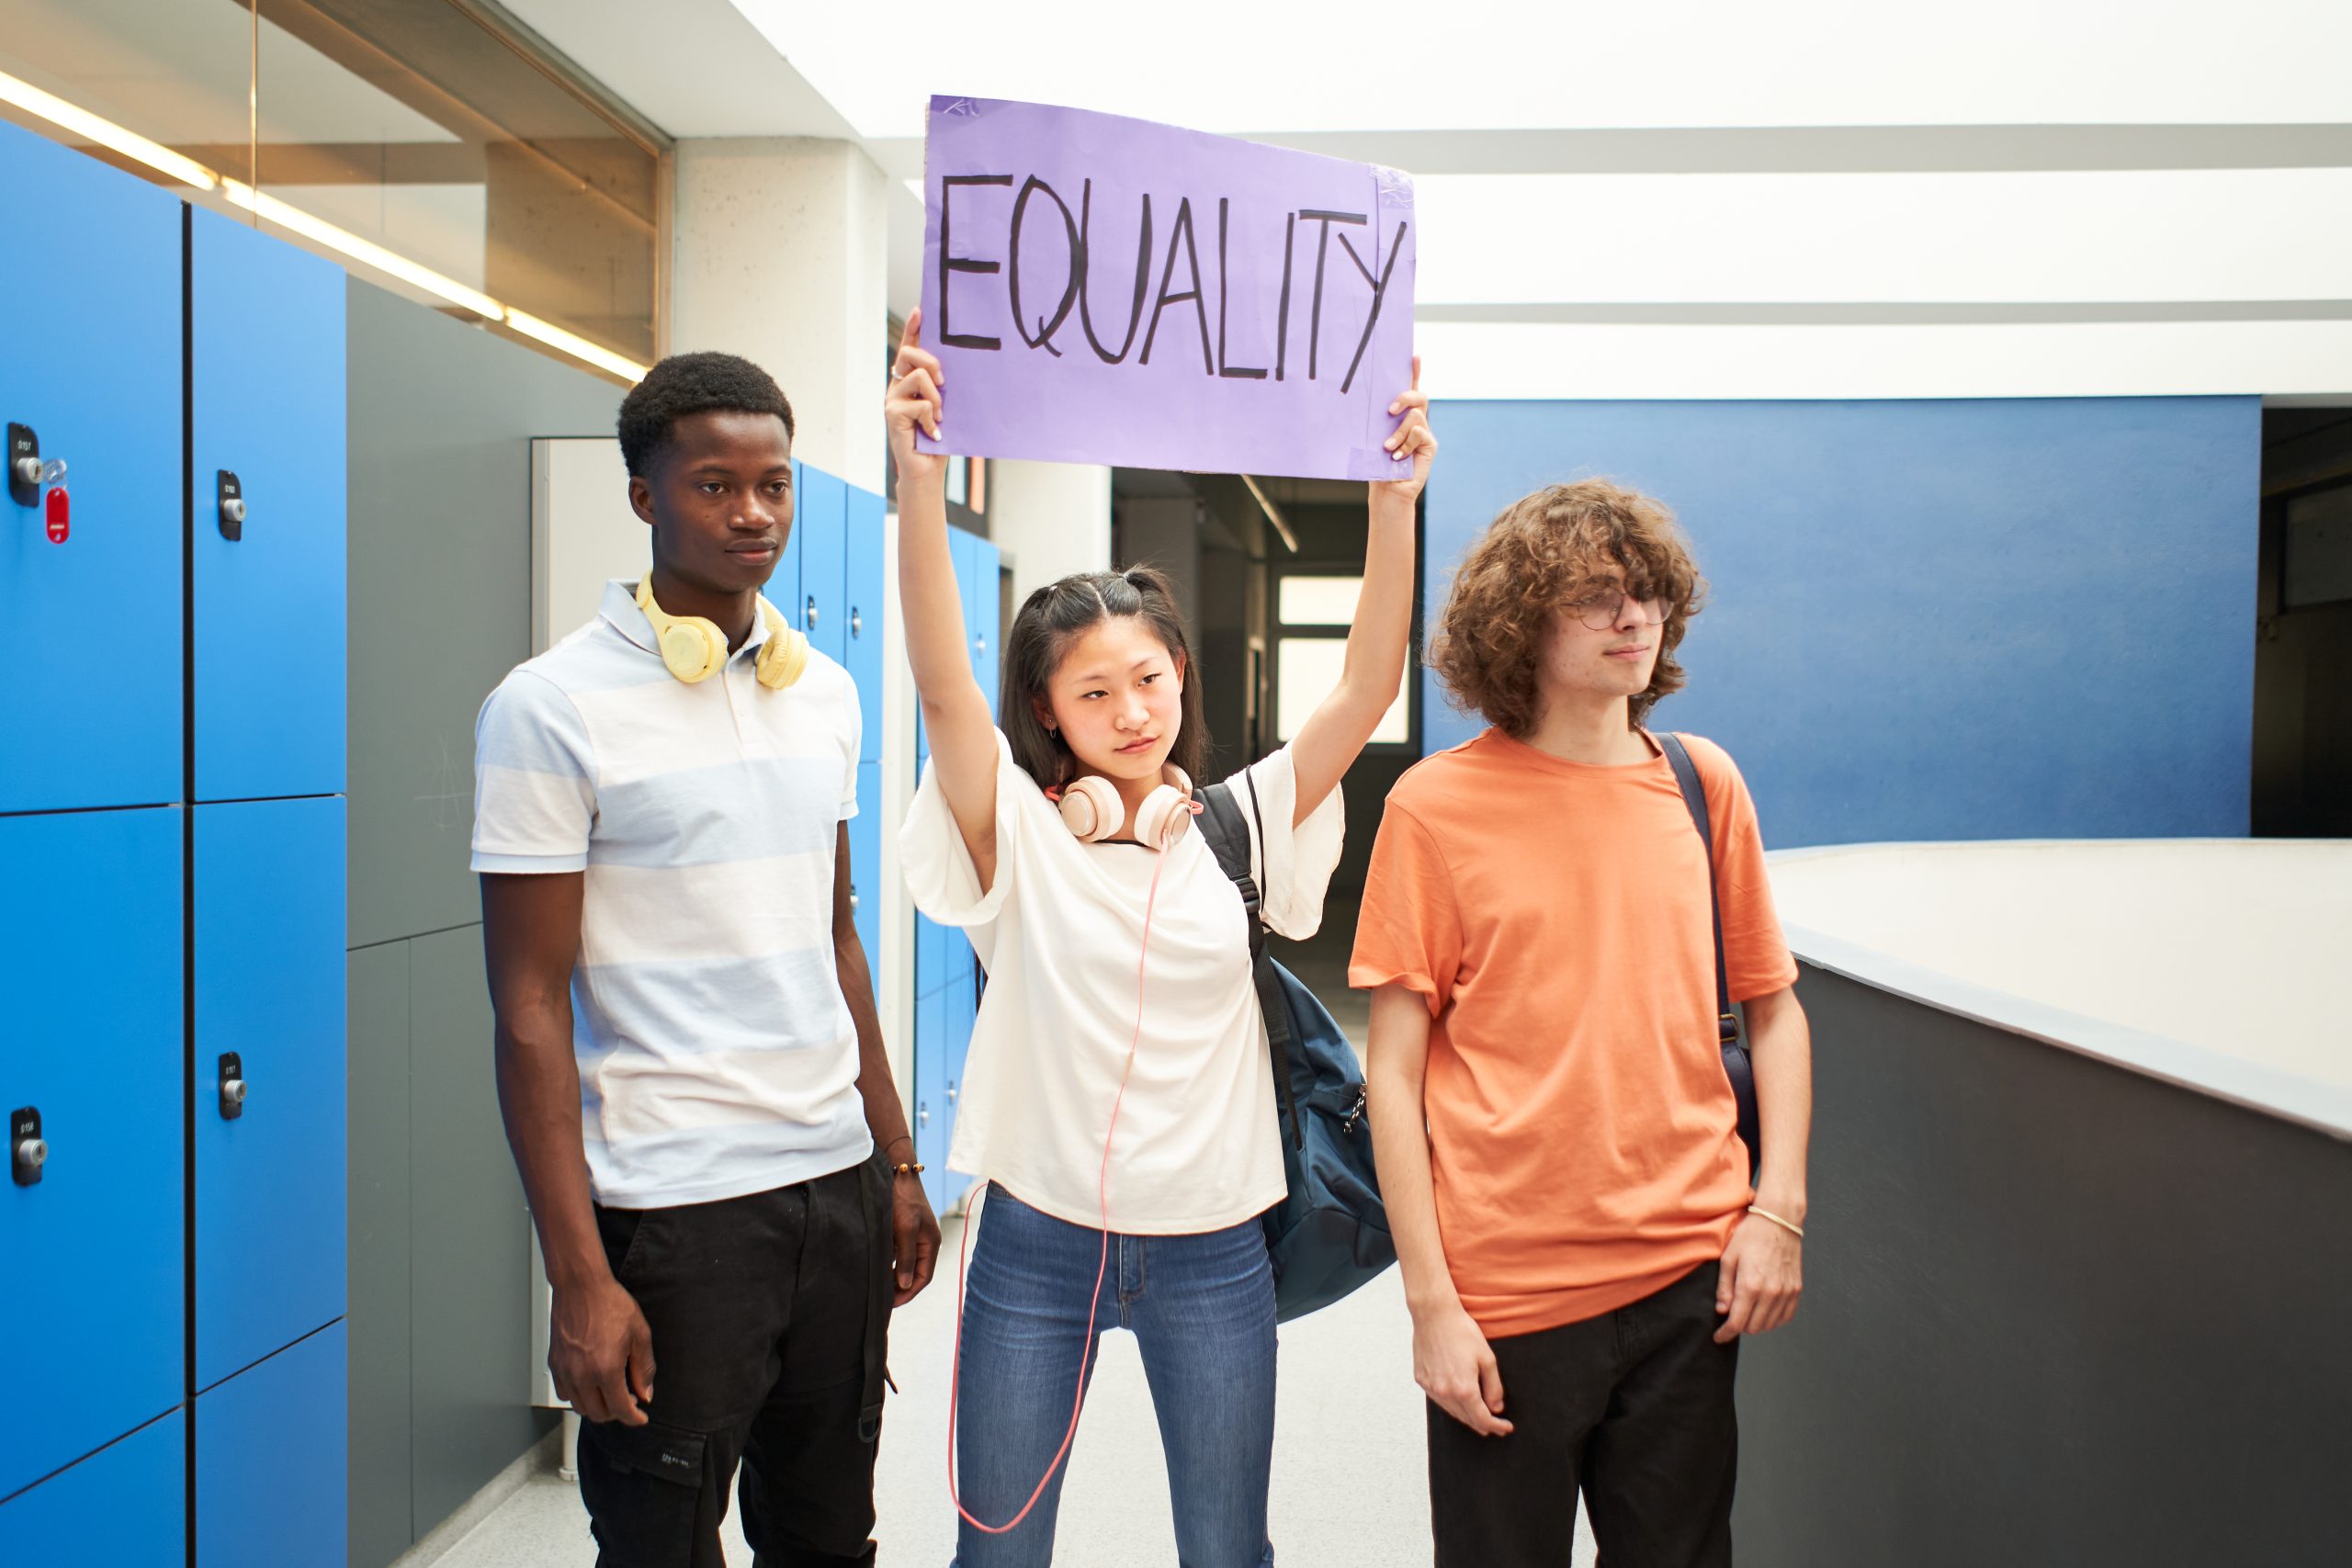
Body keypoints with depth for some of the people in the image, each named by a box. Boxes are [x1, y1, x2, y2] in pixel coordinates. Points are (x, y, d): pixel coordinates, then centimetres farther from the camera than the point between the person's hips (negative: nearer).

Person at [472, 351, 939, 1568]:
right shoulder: (553, 707, -9)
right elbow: (532, 1012, -10)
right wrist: (579, 1276, -13)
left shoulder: (825, 692, 8)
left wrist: (897, 1165, 12)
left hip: (838, 1182, 6)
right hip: (673, 1206, -5)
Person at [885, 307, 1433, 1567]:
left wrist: (1395, 497, -24)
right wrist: (919, 476, -34)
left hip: (1211, 1247, 1)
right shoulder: (1018, 834, -7)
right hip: (1035, 1238, -1)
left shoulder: (1240, 825, -2)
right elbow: (942, 684, -22)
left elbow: (1367, 691, -12)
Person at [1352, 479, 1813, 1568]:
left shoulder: (1703, 784, 5)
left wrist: (1777, 1206, 2)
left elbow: (1773, 1007, 13)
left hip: (1689, 1275, 3)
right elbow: (1395, 1067, -6)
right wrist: (1429, 1301, -9)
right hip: (1507, 1293, -3)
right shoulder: (1437, 804, -6)